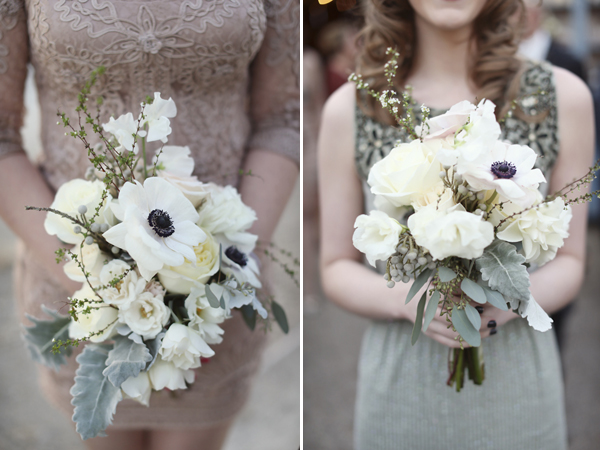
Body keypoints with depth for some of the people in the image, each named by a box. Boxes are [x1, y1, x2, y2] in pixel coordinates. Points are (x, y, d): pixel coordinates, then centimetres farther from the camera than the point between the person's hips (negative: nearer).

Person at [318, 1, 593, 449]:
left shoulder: (564, 96, -3)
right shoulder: (349, 109, -4)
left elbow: (570, 261, 3)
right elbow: (337, 268, 2)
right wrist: (406, 299, -17)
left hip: (519, 389, 1)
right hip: (399, 390, 0)